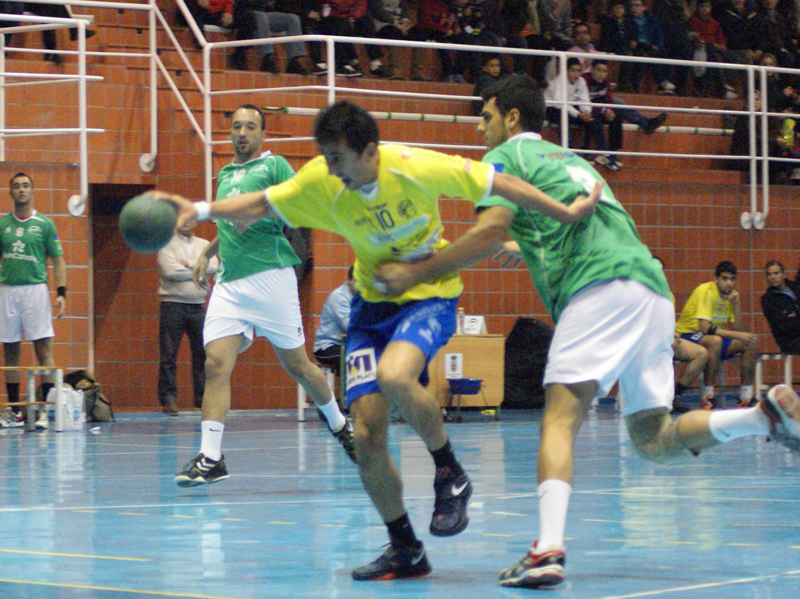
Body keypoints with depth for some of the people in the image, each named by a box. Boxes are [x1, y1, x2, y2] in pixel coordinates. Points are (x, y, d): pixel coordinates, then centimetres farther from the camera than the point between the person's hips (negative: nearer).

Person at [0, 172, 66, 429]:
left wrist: (61, 293, -5)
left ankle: (47, 410, -7)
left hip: (35, 289, -3)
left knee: (43, 350, -7)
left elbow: (58, 261, 5)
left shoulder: (44, 224, 4)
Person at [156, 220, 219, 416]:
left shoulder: (204, 245, 13)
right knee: (168, 354, -5)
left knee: (202, 353, 3)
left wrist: (188, 265, -11)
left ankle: (202, 397, 10)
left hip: (198, 305, 3)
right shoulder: (168, 244, 2)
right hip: (173, 304, -3)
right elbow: (170, 271, -13)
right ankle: (168, 398, -1)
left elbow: (213, 266, -4)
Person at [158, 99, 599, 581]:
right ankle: (405, 550, 12)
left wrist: (565, 213, -10)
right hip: (373, 302, 4)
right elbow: (261, 204, 2)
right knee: (367, 433, -6)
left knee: (394, 376, -35)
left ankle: (451, 475, -10)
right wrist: (202, 210, -12)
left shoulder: (416, 167, -22)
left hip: (430, 294, -4)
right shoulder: (320, 182, -12)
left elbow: (499, 183, -13)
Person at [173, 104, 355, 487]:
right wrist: (207, 253, 22)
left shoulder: (274, 165, 2)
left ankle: (340, 424, 29)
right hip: (228, 283, 5)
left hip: (269, 276, -5)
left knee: (297, 365, 4)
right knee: (216, 365, -11)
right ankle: (210, 458, -15)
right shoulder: (225, 175, 21)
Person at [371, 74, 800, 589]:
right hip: (653, 287, 8)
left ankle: (549, 549, -33)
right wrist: (522, 248, 54)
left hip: (605, 288, -8)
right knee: (654, 440, 9)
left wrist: (414, 273, 0)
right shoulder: (570, 159, 34)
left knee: (560, 418, -16)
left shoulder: (507, 155, 10)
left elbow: (490, 231, -6)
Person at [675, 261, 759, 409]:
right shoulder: (706, 291, -19)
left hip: (716, 339, 8)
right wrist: (738, 335, -31)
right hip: (687, 335, -8)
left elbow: (738, 330, 0)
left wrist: (736, 305, -13)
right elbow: (705, 328, -29)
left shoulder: (730, 295, 6)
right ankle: (707, 396, -32)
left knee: (751, 343, -6)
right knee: (715, 340, -39)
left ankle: (746, 395, -2)